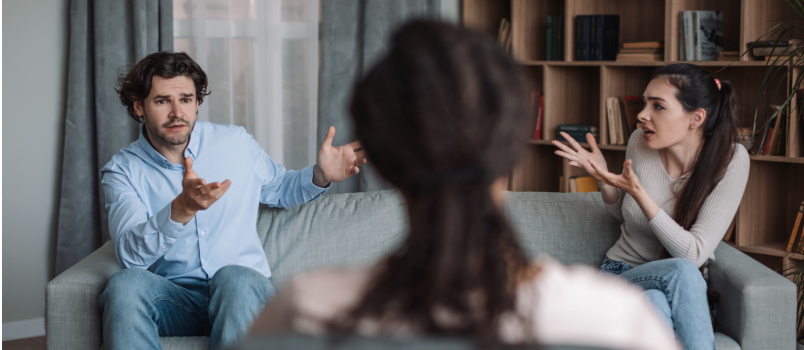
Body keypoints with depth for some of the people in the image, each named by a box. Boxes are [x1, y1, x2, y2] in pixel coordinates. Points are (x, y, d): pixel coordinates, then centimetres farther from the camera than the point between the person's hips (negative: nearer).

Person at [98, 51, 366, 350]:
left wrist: (320, 175, 4)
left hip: (241, 291, 0)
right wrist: (182, 208, -34)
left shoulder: (236, 143, 8)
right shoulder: (122, 171, 1)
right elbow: (130, 254, -16)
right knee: (126, 282, -33)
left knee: (234, 277, -36)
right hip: (173, 299, 0)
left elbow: (279, 188, 27)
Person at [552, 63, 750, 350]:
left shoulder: (731, 159, -14)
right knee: (681, 270, -35)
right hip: (622, 273, 1)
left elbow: (694, 254, -21)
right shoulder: (640, 143, -7)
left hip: (684, 290, -1)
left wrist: (638, 193, -28)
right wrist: (604, 179, -7)